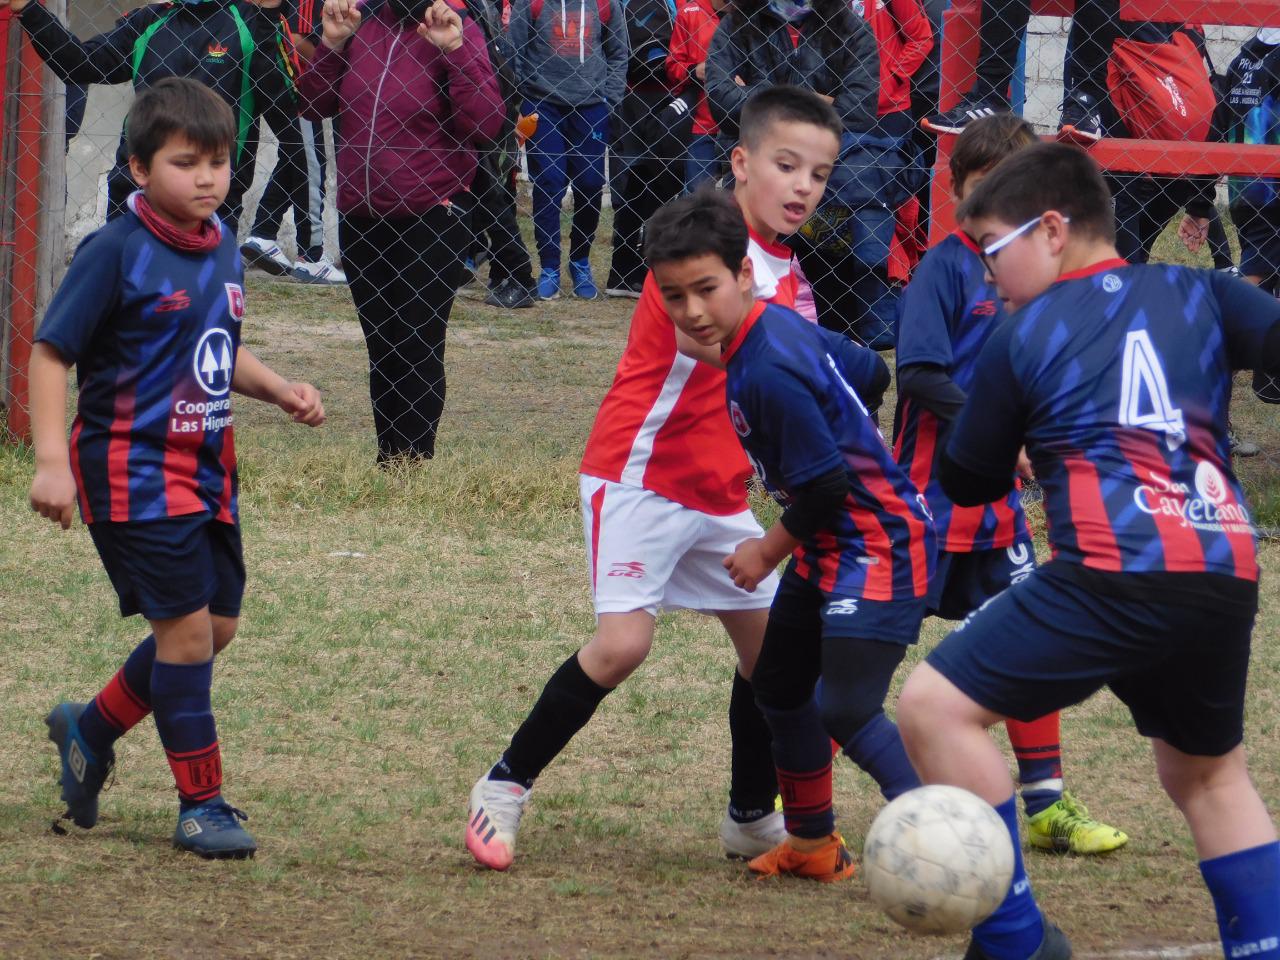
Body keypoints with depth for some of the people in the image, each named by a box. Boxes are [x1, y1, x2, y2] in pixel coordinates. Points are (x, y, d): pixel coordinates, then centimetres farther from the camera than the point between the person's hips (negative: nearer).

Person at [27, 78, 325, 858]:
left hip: (206, 466, 8)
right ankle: (202, 805, 3)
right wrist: (51, 461, -22)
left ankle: (90, 731, 33)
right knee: (186, 628, -8)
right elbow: (51, 354, -14)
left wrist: (280, 390, 5)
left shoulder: (223, 250, 7)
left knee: (217, 625, 12)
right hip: (133, 471, -8)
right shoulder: (116, 253, -14)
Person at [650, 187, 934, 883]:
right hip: (830, 545, 11)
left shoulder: (770, 374, -27)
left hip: (879, 544, -11)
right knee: (780, 686, 20)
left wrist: (770, 551, -9)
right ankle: (813, 843, 34)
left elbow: (824, 487, -24)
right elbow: (870, 373, 16)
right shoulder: (780, 324, 2)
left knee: (847, 710, -18)